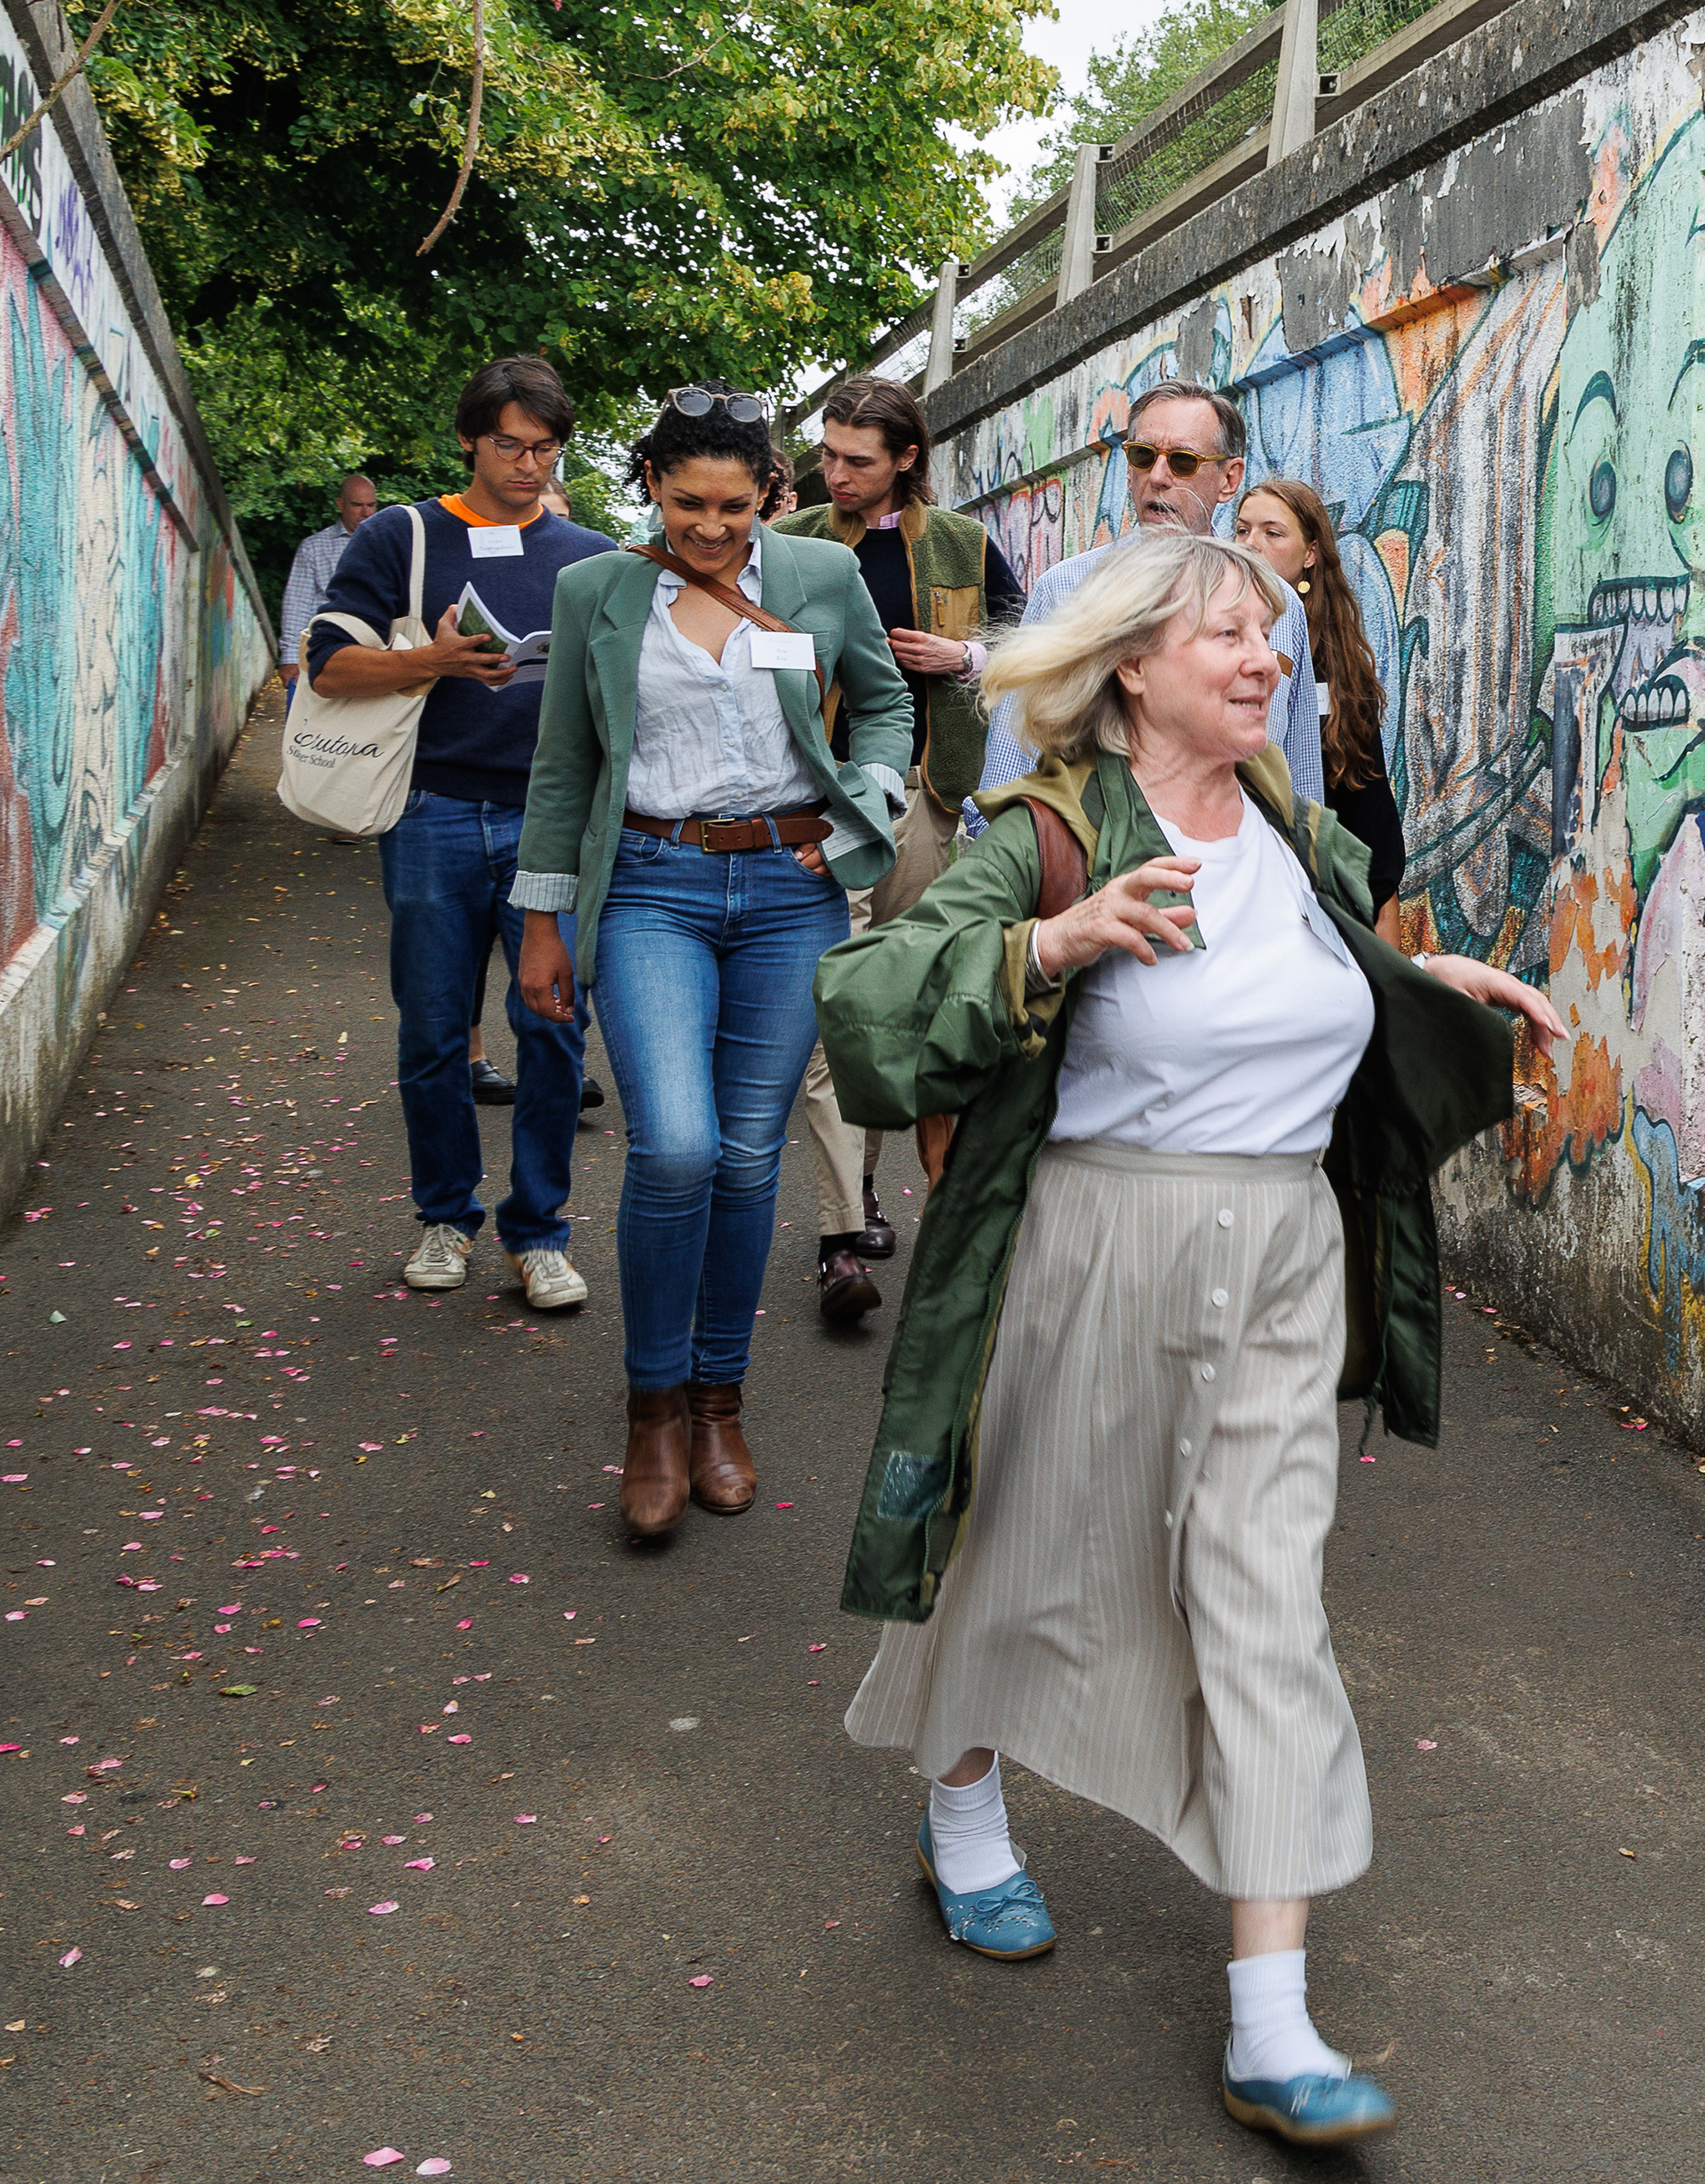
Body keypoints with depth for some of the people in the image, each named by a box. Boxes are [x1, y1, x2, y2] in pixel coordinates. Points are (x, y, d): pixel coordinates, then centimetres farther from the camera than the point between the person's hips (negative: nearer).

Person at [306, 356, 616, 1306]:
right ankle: (447, 1217, 22)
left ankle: (538, 1229, 9)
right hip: (436, 816, 0)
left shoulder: (593, 556, 12)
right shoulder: (401, 539, 6)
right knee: (433, 1032, 6)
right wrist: (434, 661, -15)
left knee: (554, 1028, -3)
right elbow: (332, 665, 1)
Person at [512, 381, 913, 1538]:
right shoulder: (596, 591, 3)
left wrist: (855, 812, 3)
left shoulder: (824, 575, 4)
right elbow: (563, 766, 9)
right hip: (651, 887, -1)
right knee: (674, 1147, -17)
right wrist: (543, 921, 9)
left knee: (749, 1156, 5)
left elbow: (885, 701, 18)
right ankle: (657, 1405, 3)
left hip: (789, 887, 2)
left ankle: (720, 1399, 23)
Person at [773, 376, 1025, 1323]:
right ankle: (842, 1238, -14)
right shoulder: (788, 546, 4)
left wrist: (964, 658, -1)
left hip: (921, 792, 3)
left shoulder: (964, 545, 7)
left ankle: (861, 1182, 30)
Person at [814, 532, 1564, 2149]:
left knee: (1268, 1608, 1)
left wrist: (1433, 988, 14)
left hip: (1283, 1265, 5)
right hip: (1098, 1249, -4)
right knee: (1035, 1543, 14)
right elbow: (864, 989, -20)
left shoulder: (1302, 840, 9)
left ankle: (1271, 2031, 6)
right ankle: (962, 1810, 44)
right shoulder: (1052, 835, -10)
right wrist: (1057, 942, -31)